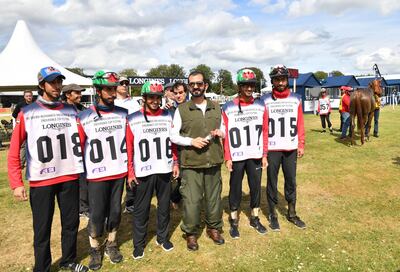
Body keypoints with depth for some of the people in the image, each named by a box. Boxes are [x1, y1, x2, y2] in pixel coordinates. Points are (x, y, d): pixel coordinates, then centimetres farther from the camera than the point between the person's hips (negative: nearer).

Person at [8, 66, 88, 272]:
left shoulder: (71, 111, 5)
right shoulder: (27, 113, -5)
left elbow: (80, 142, 11)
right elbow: (14, 151, -5)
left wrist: (83, 168, 3)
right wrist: (16, 183, -10)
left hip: (70, 178, 3)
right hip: (41, 181, -3)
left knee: (71, 223, 15)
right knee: (42, 229, 8)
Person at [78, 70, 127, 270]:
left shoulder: (123, 114, 3)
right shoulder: (84, 117, -7)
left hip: (119, 173, 3)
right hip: (96, 175, -3)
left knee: (115, 211, 13)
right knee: (97, 214, 5)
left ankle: (111, 244, 33)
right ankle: (94, 249, 28)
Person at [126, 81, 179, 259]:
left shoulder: (168, 117, 4)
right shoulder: (133, 119, -7)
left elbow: (173, 141, 10)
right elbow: (129, 147, -6)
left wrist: (175, 162, 7)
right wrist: (130, 172, -7)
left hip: (165, 170, 3)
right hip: (143, 172, -3)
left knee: (164, 205, 15)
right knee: (141, 209, 8)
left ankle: (162, 237, 34)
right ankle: (139, 243, 25)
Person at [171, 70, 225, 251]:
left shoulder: (216, 108, 9)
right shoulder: (182, 110, -2)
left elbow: (223, 130, 19)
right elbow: (173, 136, 0)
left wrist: (220, 133, -4)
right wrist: (191, 141, -15)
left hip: (213, 161, 3)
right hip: (191, 163, -3)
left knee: (214, 197, 13)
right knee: (191, 200, 2)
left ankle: (214, 228, 33)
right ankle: (191, 233, 22)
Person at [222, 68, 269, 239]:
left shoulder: (260, 106, 3)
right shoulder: (228, 108, -5)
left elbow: (264, 132, 4)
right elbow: (226, 135, -5)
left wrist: (264, 155, 2)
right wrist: (227, 158, -8)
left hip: (256, 156, 3)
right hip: (236, 157, -2)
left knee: (256, 187, 13)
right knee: (235, 188, 9)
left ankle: (255, 219, 32)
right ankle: (234, 222, 24)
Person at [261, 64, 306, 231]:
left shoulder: (296, 99, 4)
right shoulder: (265, 100, -4)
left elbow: (300, 124, 6)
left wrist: (301, 145, 4)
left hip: (291, 148, 3)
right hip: (272, 149, -2)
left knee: (291, 181, 12)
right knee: (272, 182, 8)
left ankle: (292, 214, 29)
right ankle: (273, 215, 23)